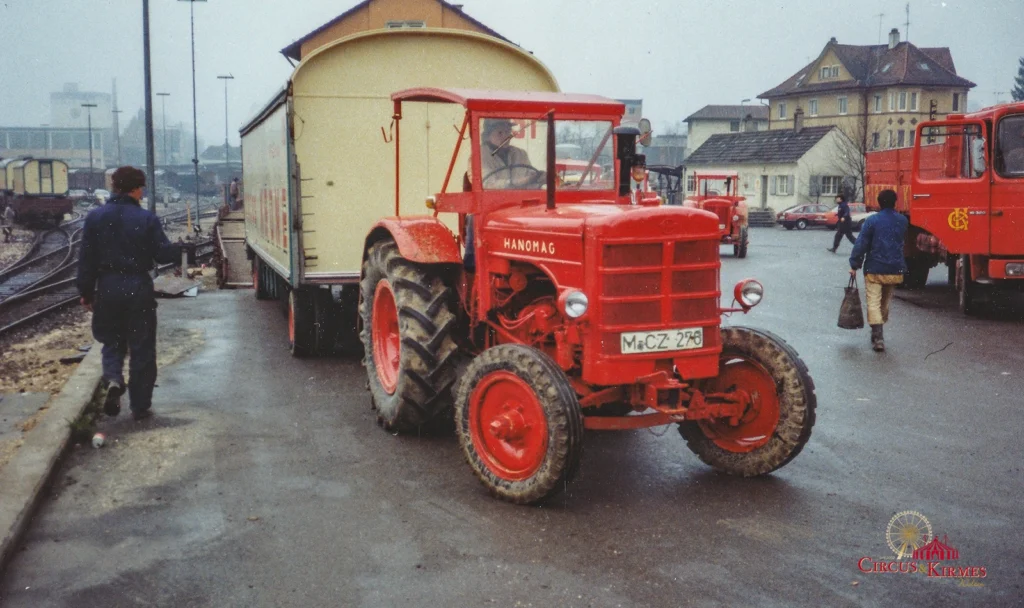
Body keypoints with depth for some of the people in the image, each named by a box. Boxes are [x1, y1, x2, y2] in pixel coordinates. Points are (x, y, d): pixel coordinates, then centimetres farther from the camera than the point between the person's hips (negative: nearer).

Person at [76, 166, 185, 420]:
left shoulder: (95, 217, 0)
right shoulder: (146, 218, -8)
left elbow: (87, 259, 1)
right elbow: (162, 254, -8)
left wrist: (86, 292, 9)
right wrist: (181, 249, 13)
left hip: (107, 289, 2)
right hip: (139, 289, -2)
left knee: (112, 342, 19)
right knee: (141, 349, 7)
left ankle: (113, 380, -9)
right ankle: (140, 406, 11)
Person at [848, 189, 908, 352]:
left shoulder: (872, 220, -9)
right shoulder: (902, 221, 4)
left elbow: (861, 244, -10)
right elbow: (901, 241, 15)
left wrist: (854, 265, -5)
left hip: (875, 269, -4)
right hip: (895, 269, 4)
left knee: (873, 302, -5)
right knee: (886, 301, 19)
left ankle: (878, 337, -17)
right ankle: (878, 332, 31)